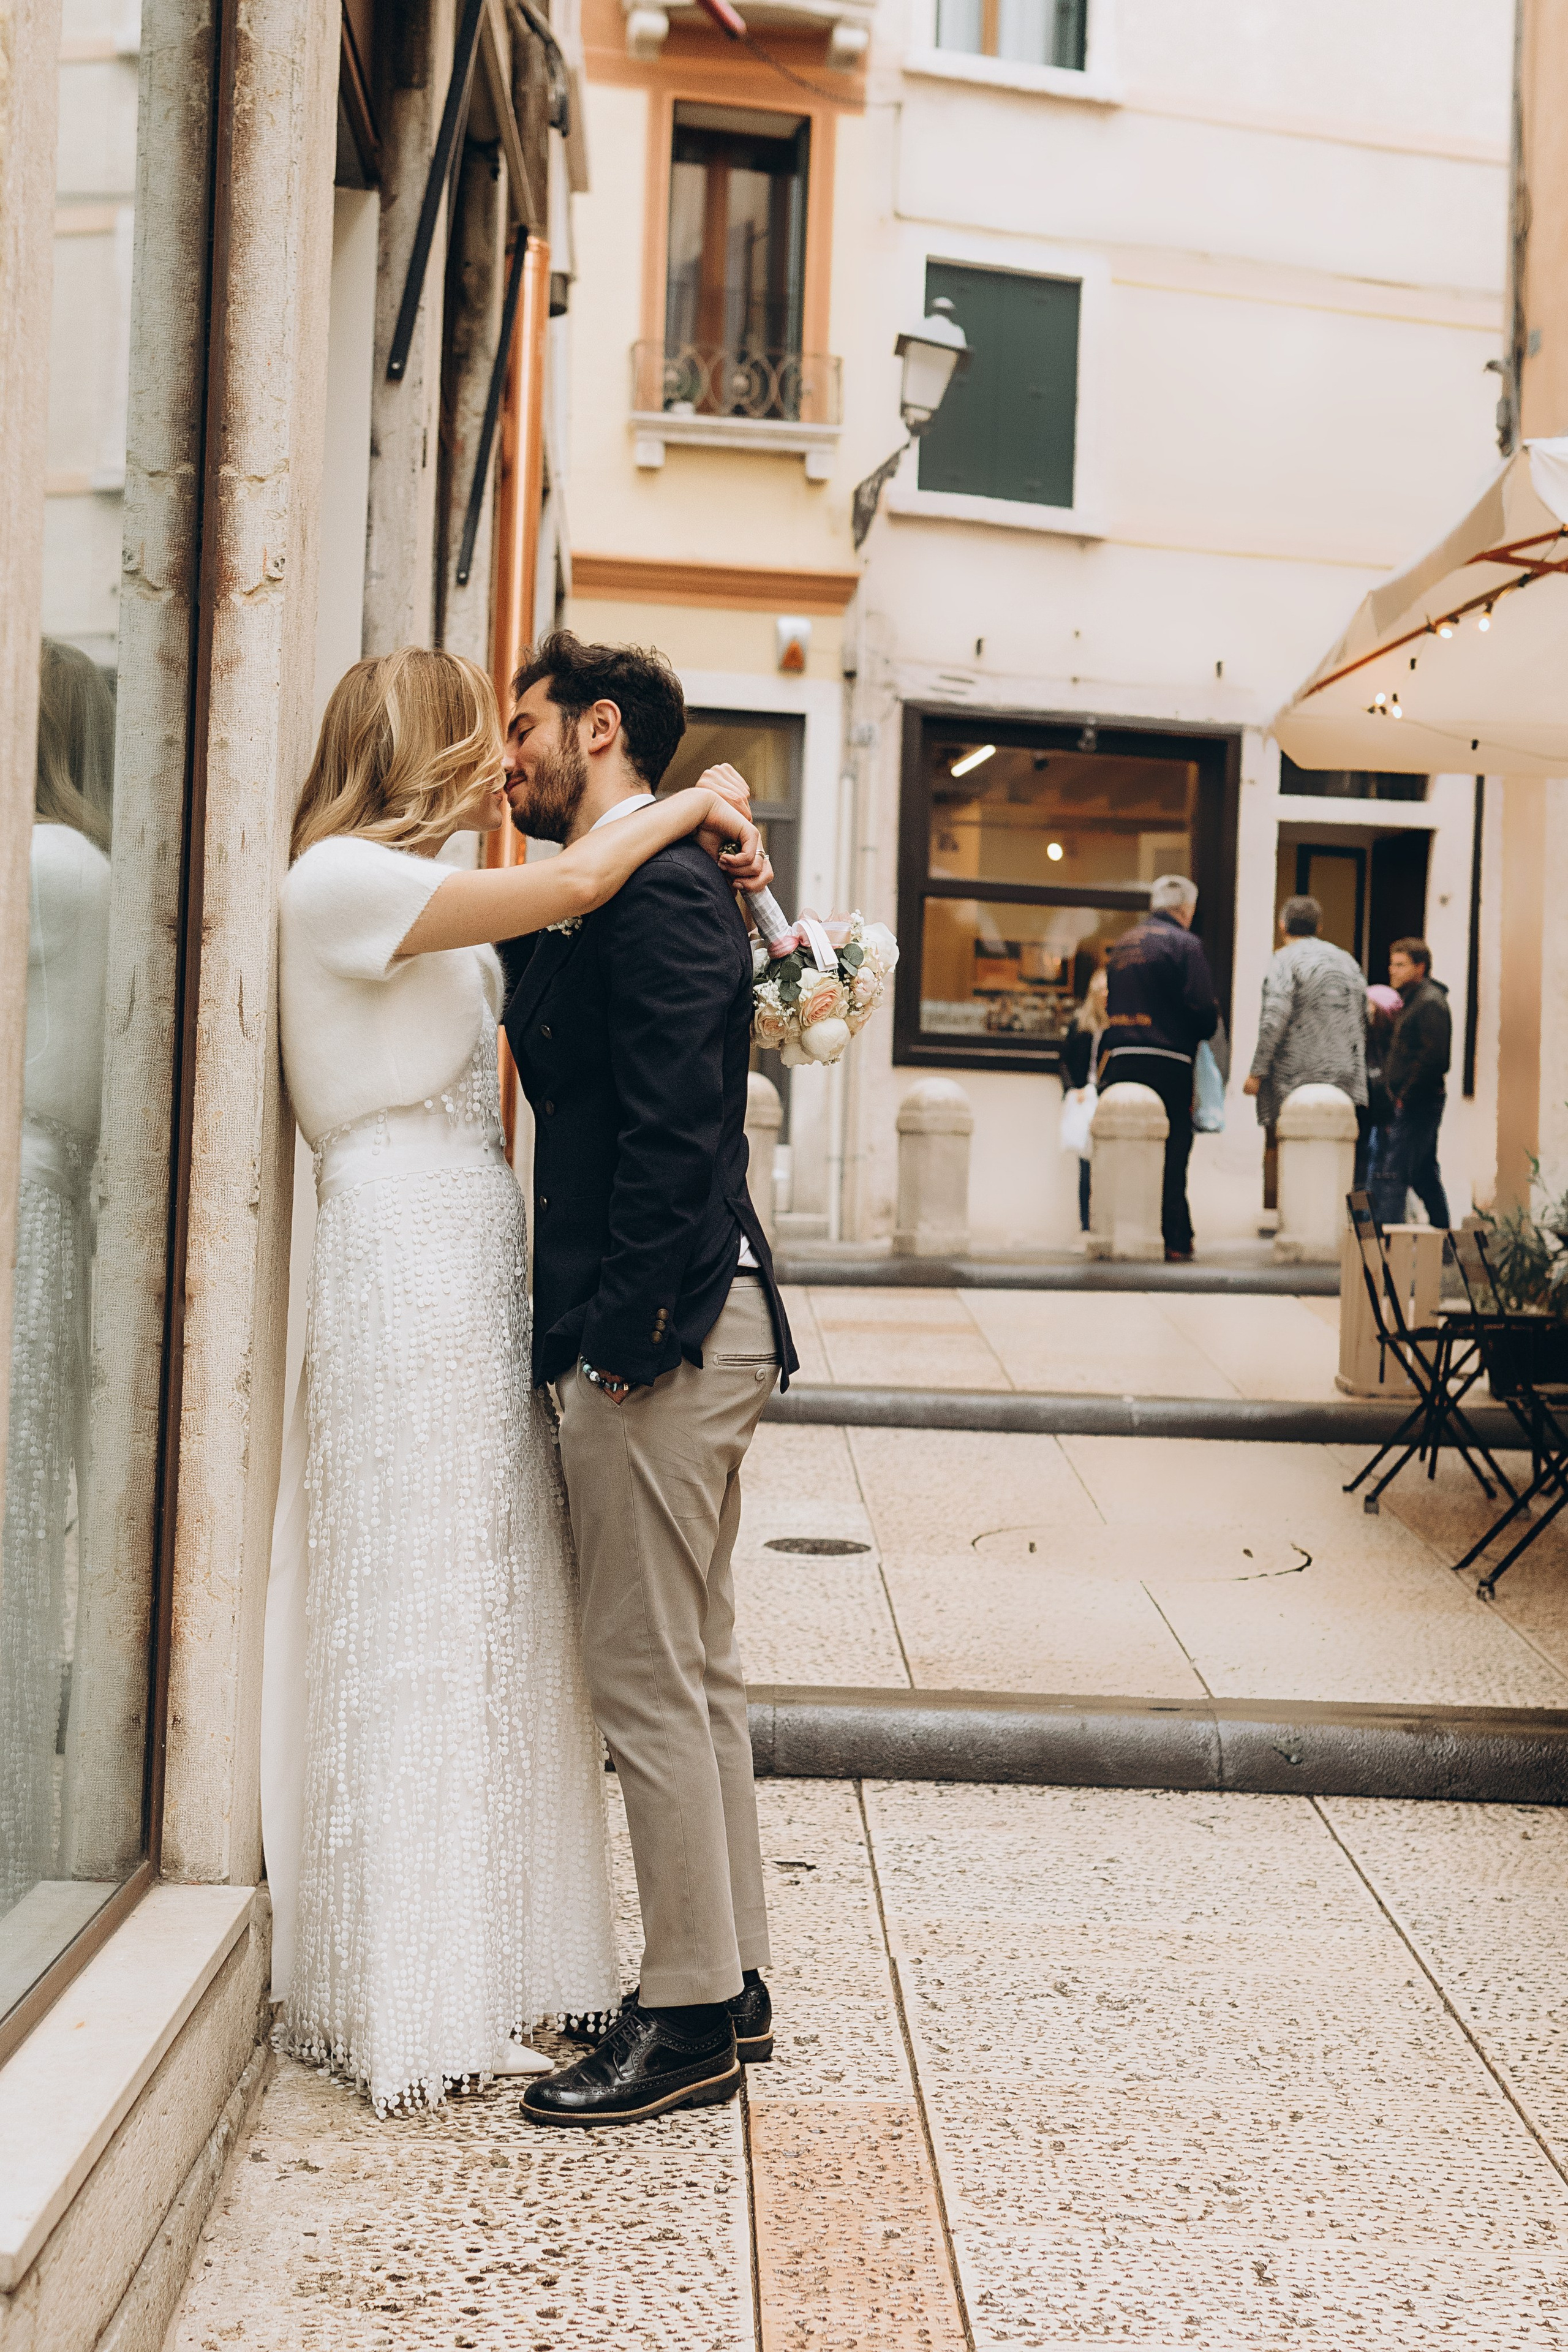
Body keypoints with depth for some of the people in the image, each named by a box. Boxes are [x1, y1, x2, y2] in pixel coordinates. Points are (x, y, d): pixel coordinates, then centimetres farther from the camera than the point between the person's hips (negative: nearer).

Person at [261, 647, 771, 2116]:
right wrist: (696, 805, -4)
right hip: (409, 1266, -9)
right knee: (420, 1624, -2)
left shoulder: (426, 905, 19)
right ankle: (415, 2000, 10)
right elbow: (573, 883, -18)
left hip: (472, 1267, 9)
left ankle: (480, 1967, 23)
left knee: (486, 1623, 12)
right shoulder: (340, 878, -11)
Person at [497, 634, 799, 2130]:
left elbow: (673, 1134, -21)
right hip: (674, 1328, 11)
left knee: (649, 1682, -2)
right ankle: (729, 1981, 27)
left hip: (658, 1339, -11)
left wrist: (621, 1332, -20)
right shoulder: (635, 891, 18)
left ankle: (688, 2020, 9)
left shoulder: (655, 893, -13)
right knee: (694, 1673, 16)